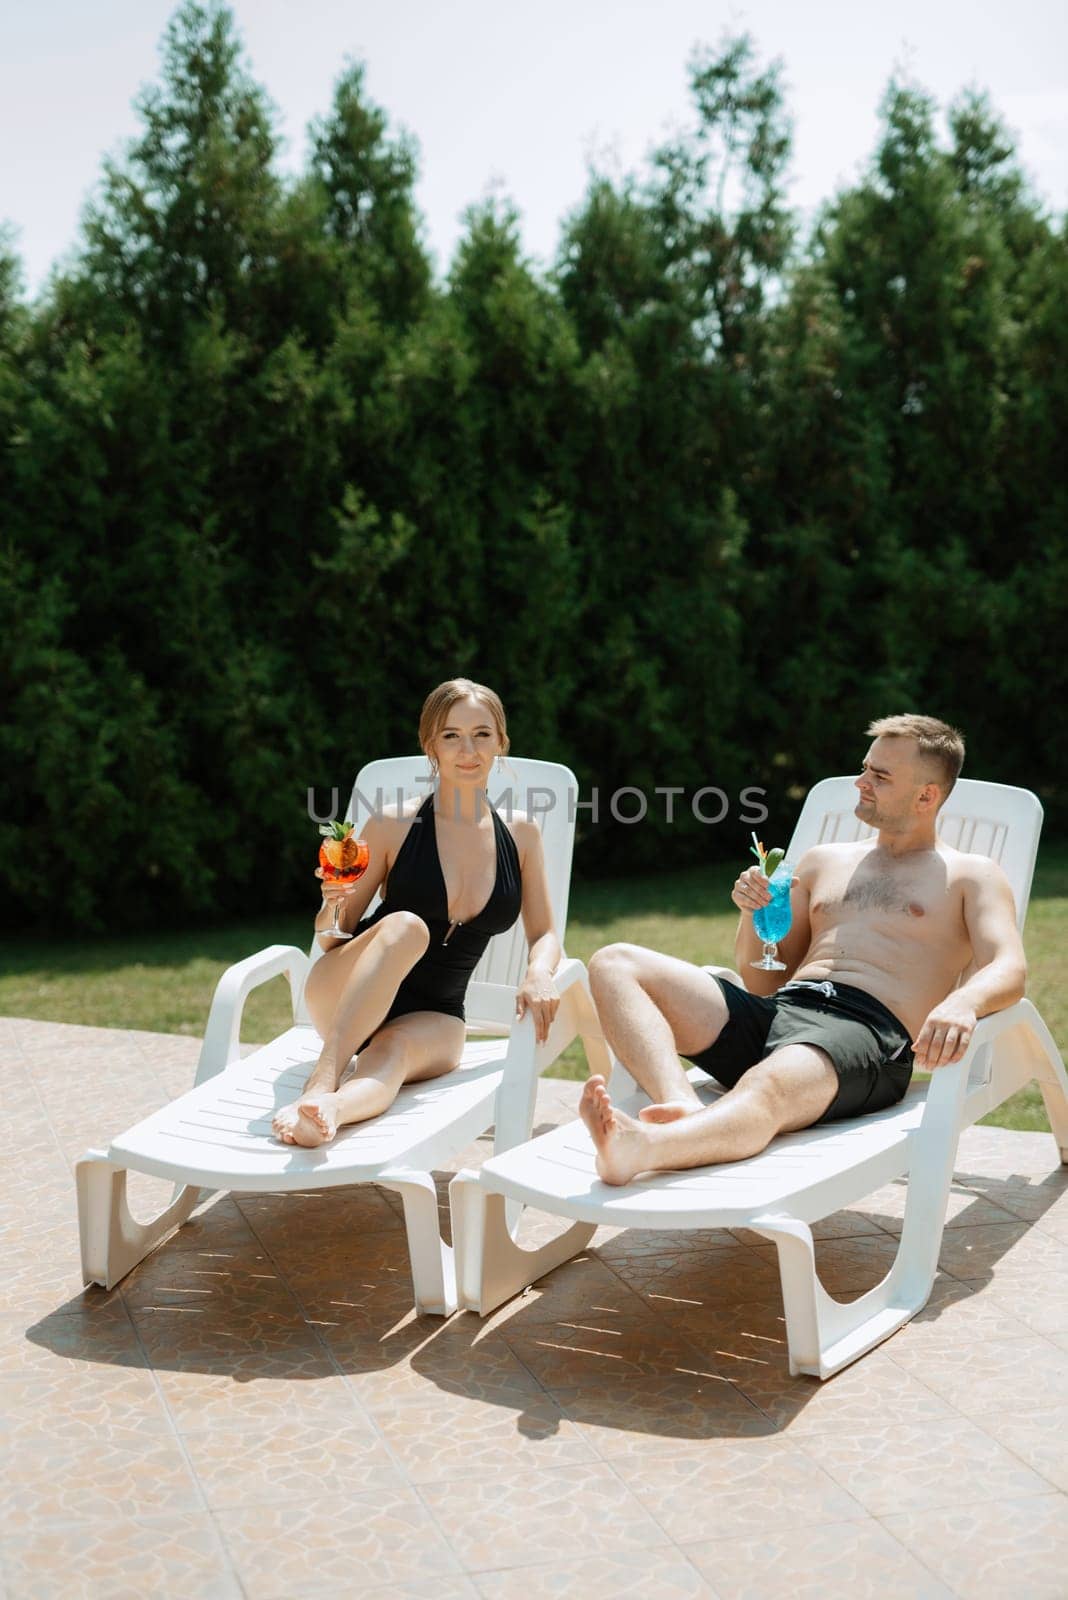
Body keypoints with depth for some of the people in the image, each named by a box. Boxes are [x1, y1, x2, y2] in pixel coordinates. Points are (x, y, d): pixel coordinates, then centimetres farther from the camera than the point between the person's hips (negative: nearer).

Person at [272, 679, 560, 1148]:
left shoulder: (520, 835, 4)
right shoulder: (394, 825, -6)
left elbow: (544, 935, 10)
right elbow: (331, 937, 1)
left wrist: (538, 974, -13)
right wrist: (334, 903, -22)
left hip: (434, 1019, 2)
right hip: (341, 999, -2)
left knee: (393, 1052, -35)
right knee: (406, 926, -34)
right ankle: (322, 1082, -46)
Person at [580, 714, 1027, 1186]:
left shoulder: (971, 876, 17)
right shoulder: (823, 861, 29)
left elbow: (1008, 968, -3)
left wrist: (961, 1003, -27)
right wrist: (753, 915, 5)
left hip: (869, 1029, -6)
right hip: (776, 1010, 6)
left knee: (766, 1088, -41)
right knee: (614, 964, -15)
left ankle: (635, 1149, -69)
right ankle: (683, 1106, -41)